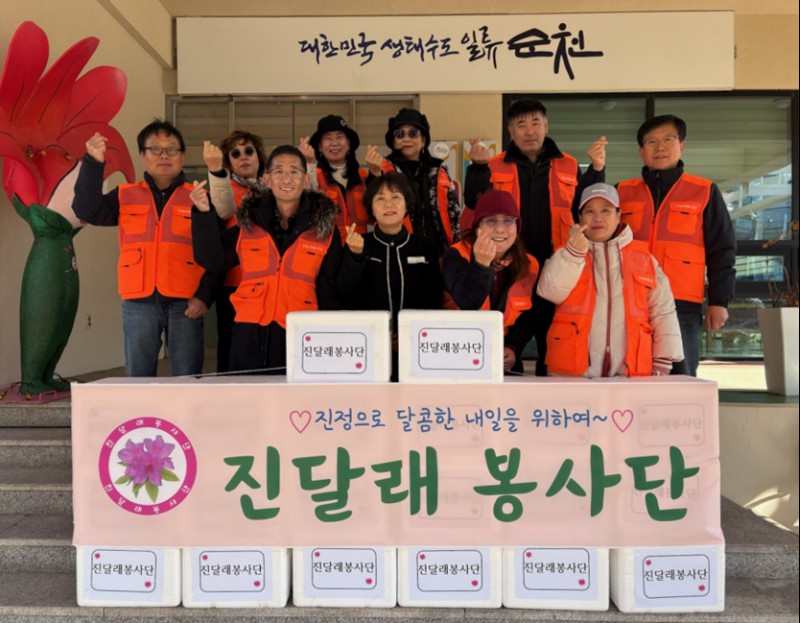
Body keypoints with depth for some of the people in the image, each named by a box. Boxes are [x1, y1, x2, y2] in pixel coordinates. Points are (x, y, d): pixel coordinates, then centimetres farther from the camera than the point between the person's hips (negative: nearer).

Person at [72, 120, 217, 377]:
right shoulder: (125, 196, 12)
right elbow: (86, 211, -3)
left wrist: (205, 296, -6)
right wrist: (93, 164, -12)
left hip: (185, 304, -1)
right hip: (138, 304, 2)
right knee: (138, 379, 8)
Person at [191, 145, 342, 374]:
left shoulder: (325, 226, 3)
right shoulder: (248, 221, 8)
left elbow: (329, 290, 5)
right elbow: (213, 260, 4)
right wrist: (204, 214, -6)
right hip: (249, 334, 1)